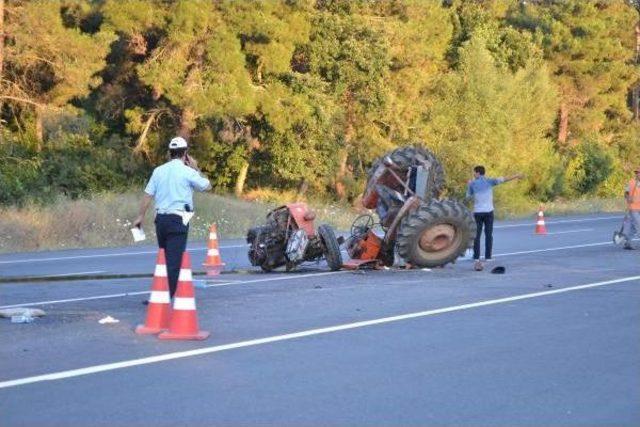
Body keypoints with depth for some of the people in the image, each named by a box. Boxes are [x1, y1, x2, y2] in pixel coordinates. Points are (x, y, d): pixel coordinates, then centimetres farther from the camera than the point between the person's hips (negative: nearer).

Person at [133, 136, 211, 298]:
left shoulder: (159, 170, 8)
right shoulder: (188, 172, -5)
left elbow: (148, 195, 5)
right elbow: (207, 186, 8)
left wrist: (141, 216, 10)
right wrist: (196, 169, 18)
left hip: (161, 218, 5)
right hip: (178, 219, -5)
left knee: (164, 258, 16)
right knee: (174, 260, -6)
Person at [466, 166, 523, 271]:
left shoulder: (472, 184, 3)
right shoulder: (489, 181, 0)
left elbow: (468, 196, 14)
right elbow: (503, 179, -6)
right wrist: (516, 176, -2)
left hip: (477, 212, 0)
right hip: (488, 211, 0)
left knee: (477, 236, 1)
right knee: (488, 235, 7)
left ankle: (476, 259, -7)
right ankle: (488, 258, 5)